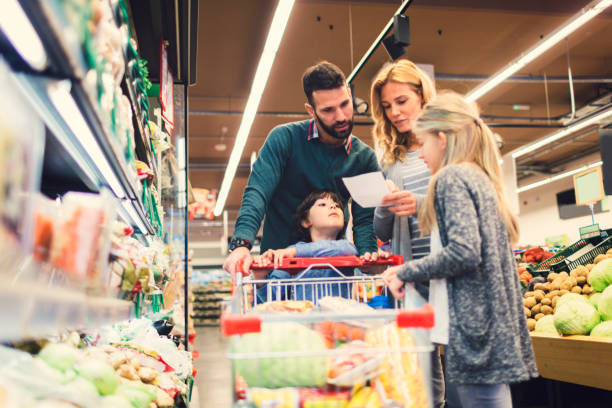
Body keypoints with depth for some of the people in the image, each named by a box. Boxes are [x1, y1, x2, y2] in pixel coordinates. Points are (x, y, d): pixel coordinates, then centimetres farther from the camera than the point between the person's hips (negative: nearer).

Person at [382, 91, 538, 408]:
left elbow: (463, 252, -22)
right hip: (496, 327, 10)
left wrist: (407, 272, -8)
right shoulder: (481, 179, 18)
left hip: (474, 323, -9)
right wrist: (409, 272, 17)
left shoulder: (452, 177, -9)